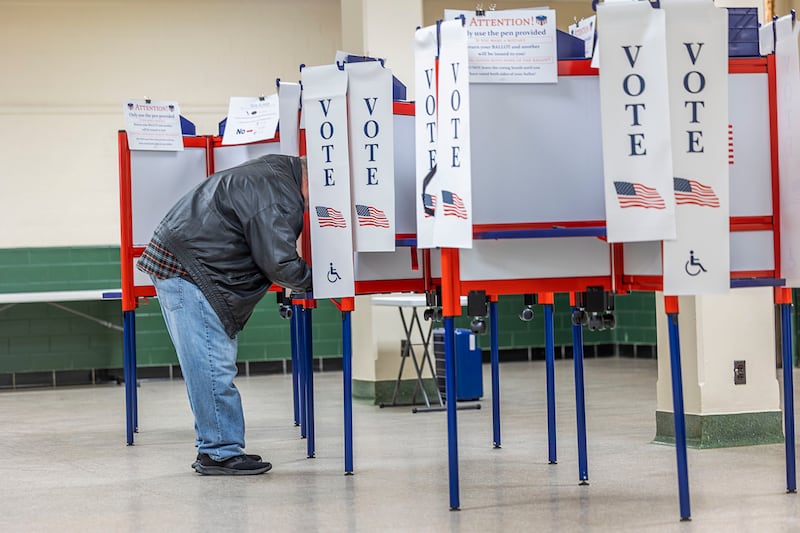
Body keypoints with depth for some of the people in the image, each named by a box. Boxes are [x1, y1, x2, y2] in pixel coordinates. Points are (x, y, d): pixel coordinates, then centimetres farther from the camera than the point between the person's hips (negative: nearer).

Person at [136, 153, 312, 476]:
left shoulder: (276, 171, 13)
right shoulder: (276, 196, -20)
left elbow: (271, 247, 23)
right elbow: (278, 263, -21)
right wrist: (315, 282, -3)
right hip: (186, 270, -11)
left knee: (210, 365, 13)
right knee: (213, 367, -9)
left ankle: (214, 449, 17)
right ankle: (220, 452, -5)